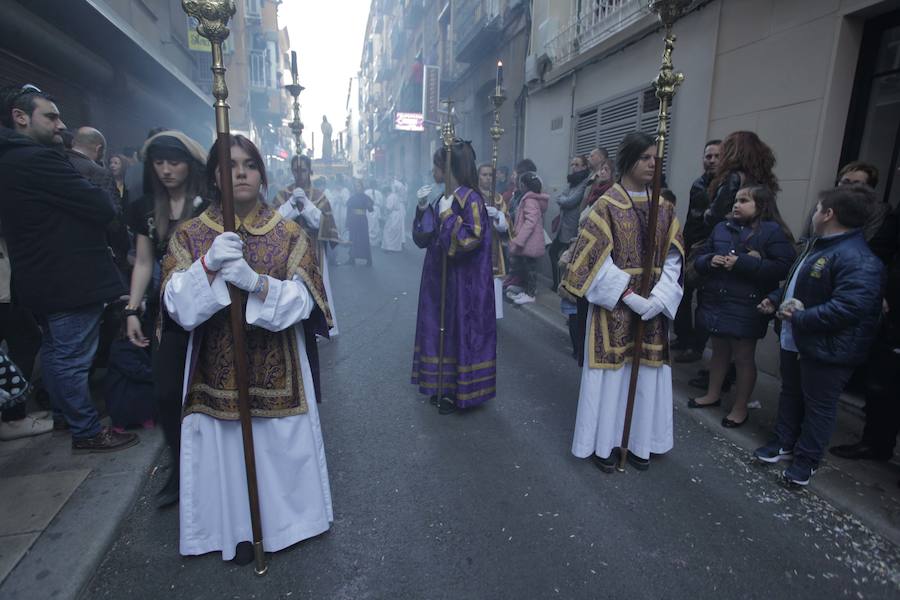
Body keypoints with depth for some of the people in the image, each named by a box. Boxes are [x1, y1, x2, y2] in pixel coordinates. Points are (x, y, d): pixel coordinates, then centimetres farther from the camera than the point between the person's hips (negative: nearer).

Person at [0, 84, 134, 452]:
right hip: (69, 280, -10)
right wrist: (103, 198, 0)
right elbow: (103, 208, -20)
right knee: (74, 358, -1)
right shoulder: (38, 159, -19)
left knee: (54, 351, 22)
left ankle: (63, 412, 38)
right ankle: (87, 432, 10)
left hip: (40, 279, 10)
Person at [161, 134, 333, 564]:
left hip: (277, 367, 0)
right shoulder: (190, 236, 2)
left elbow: (302, 301, -9)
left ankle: (281, 518, 35)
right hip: (217, 368, 1)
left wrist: (255, 282, -26)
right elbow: (177, 306, -8)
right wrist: (209, 264, -25)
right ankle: (237, 528, 31)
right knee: (225, 449, 7)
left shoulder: (289, 234, -1)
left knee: (279, 446, 9)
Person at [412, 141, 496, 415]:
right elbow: (424, 239, 12)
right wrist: (423, 210, 0)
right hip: (440, 278, 8)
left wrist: (448, 216, -20)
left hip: (463, 282, -8)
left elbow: (472, 239, -23)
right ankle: (443, 386, 30)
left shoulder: (470, 199, -14)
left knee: (459, 331, 2)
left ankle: (460, 391, 18)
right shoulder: (443, 200, 10)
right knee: (440, 328, 15)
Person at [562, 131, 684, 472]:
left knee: (647, 372, 11)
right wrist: (629, 296, -19)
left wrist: (660, 296, -12)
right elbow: (596, 259, -13)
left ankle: (638, 442, 27)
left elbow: (673, 258, 5)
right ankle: (605, 443, 20)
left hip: (652, 305, 5)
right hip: (614, 304, -5)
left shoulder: (663, 208, 8)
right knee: (612, 371, 3)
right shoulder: (607, 205, -7)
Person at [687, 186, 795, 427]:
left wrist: (742, 263, -22)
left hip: (746, 307, -5)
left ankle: (740, 407, 23)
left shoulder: (773, 231, -8)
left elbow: (783, 267, -19)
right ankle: (713, 395, 35)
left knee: (743, 356, 7)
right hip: (715, 301, 5)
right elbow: (699, 260, 12)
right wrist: (710, 261, -11)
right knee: (719, 350, 19)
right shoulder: (722, 227, 8)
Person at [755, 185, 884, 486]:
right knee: (790, 393, 22)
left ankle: (807, 459, 25)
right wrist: (775, 300, 8)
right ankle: (784, 443, 39)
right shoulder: (818, 244, 10)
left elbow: (849, 308, -32)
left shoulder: (858, 260, -24)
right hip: (794, 340, 10)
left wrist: (801, 318, -28)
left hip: (826, 349, -10)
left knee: (818, 405, 9)